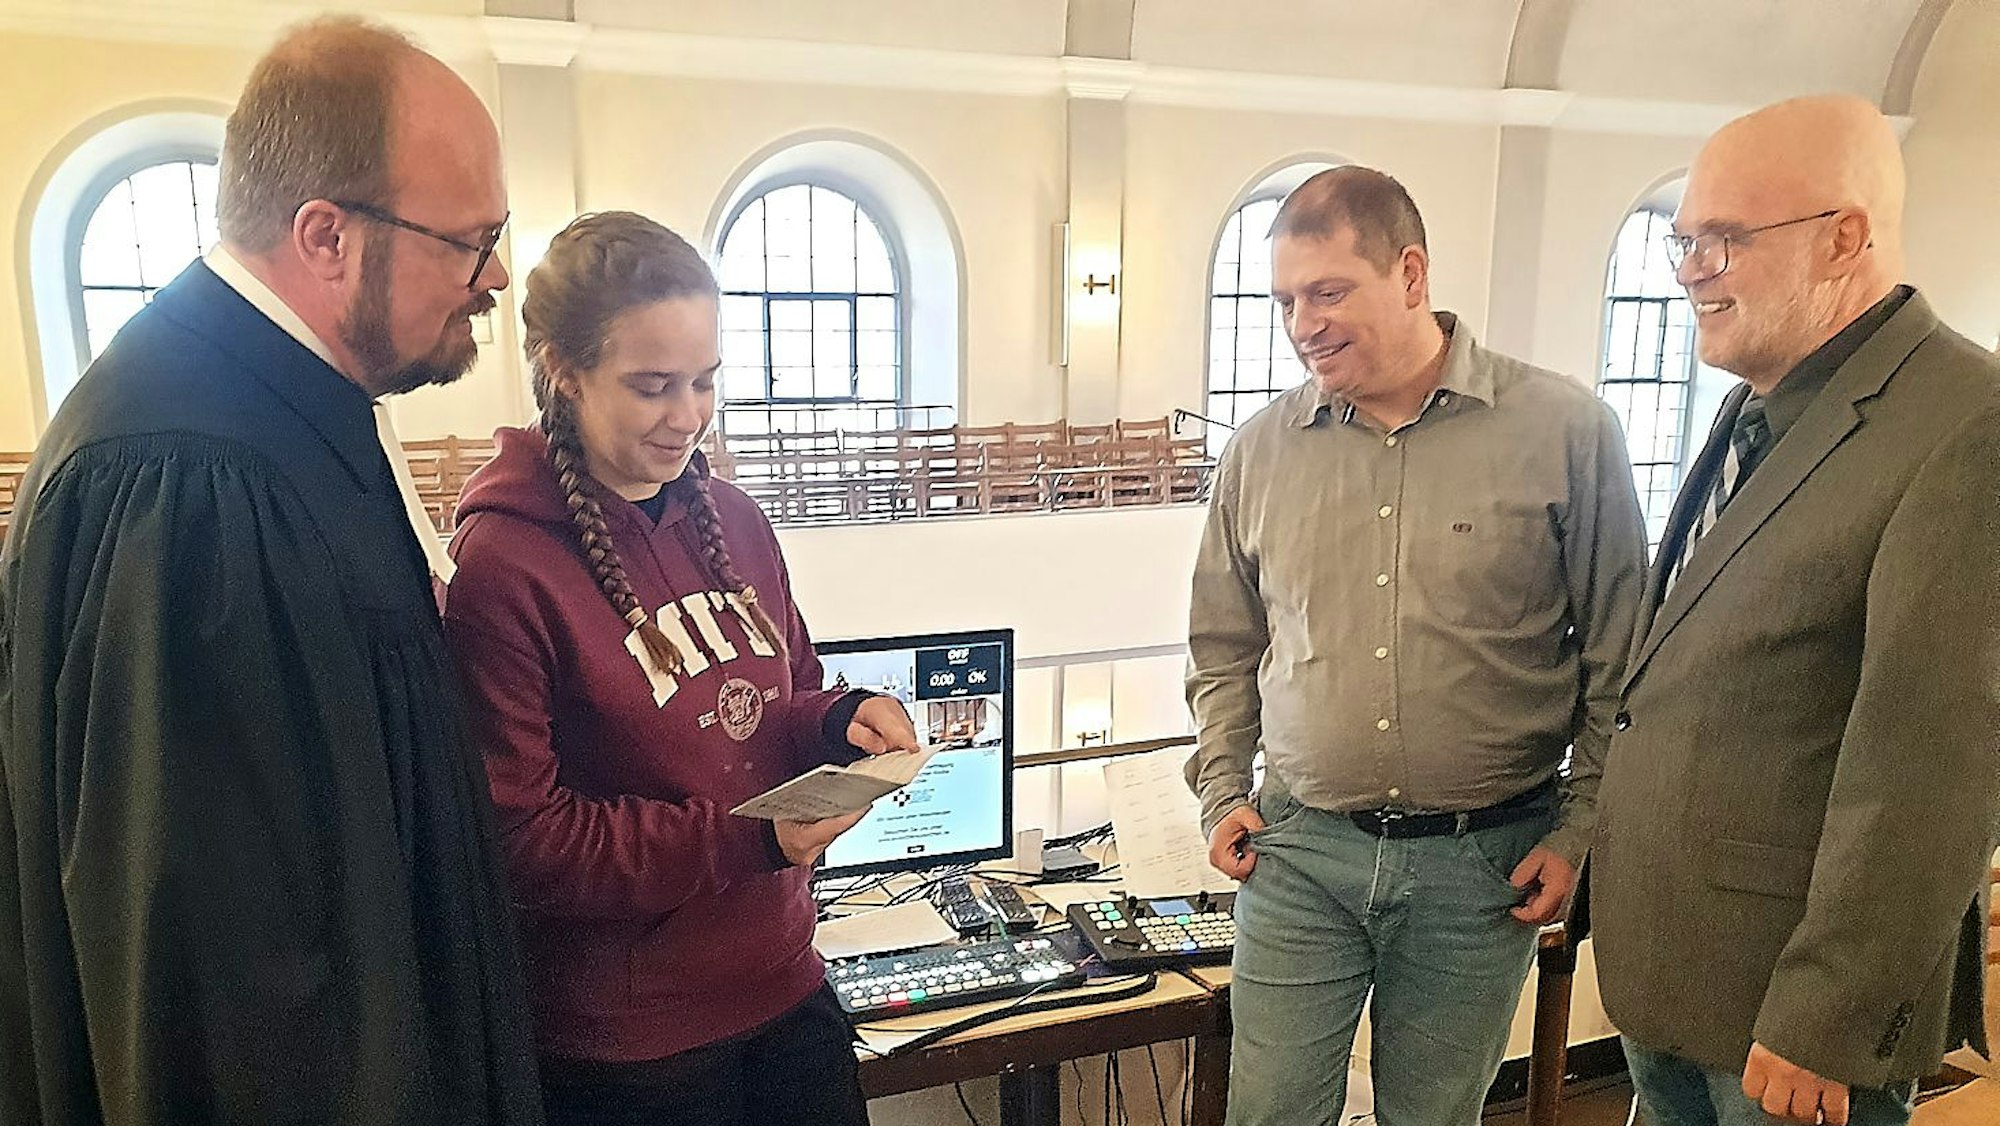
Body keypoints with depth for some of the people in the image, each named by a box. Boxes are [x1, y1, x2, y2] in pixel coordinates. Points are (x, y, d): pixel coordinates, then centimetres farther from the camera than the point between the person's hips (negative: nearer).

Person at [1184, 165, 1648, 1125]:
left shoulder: (1565, 431, -6)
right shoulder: (1260, 451, 1)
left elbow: (1618, 658, 0)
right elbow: (1223, 648, 13)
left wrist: (1580, 830, -2)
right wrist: (1222, 790, 5)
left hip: (1482, 865, -1)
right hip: (1297, 852, 2)